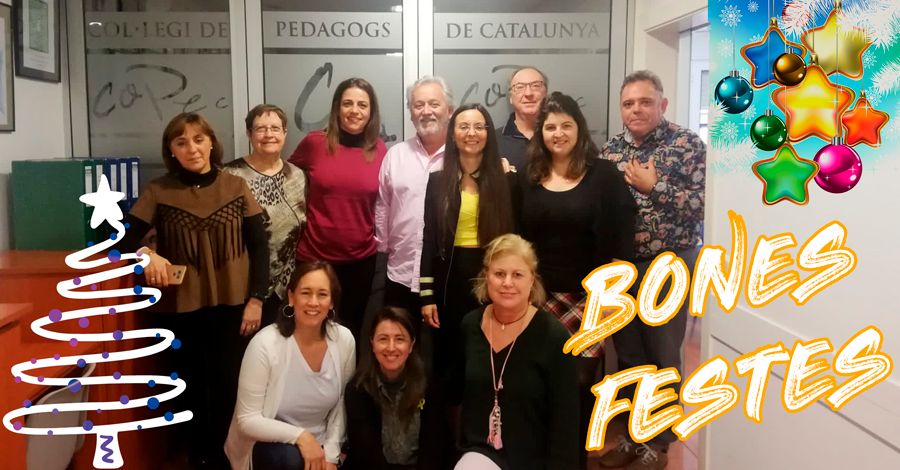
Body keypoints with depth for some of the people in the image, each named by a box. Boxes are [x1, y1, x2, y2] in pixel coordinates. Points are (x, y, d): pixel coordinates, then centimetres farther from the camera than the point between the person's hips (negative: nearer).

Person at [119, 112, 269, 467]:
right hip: (179, 309, 1)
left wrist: (256, 299, -5)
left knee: (227, 385, 2)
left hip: (232, 305, 0)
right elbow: (123, 238, -4)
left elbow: (259, 246, 1)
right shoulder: (159, 191, -2)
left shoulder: (236, 187, -1)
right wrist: (145, 254, -25)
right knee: (191, 386, 11)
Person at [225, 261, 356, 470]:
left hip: (318, 445, 4)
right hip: (270, 444, -4)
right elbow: (247, 420, -15)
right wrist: (299, 436, -25)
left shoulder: (344, 340, -9)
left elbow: (341, 404, 2)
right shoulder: (265, 344, -20)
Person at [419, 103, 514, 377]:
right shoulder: (438, 181, 2)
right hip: (450, 277, 0)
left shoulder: (503, 180, 1)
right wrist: (426, 295, -5)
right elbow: (429, 238, 1)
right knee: (449, 355, 8)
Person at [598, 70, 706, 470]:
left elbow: (703, 204, -16)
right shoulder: (611, 150, 6)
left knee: (663, 358, 6)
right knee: (628, 355, 14)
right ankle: (633, 435, 30)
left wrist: (652, 186, -17)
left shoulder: (687, 144, -8)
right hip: (620, 266, 5)